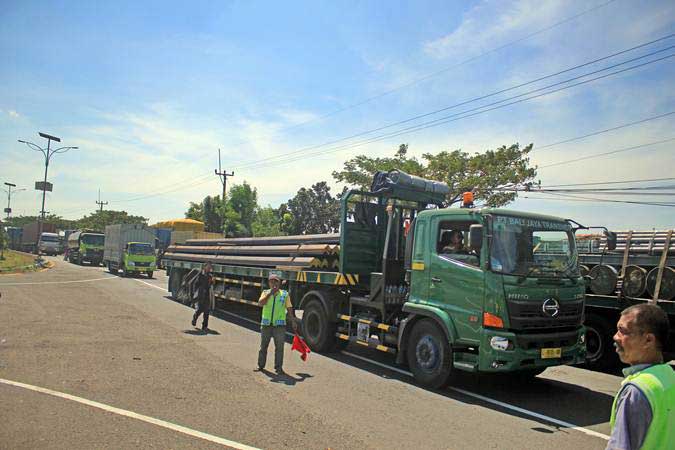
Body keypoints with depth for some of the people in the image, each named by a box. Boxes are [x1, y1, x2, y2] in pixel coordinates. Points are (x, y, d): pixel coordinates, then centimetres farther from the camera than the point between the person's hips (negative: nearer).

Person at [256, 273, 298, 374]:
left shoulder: (285, 294, 4)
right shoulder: (266, 293, 5)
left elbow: (289, 309, 7)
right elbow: (261, 303, -13)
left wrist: (293, 321, 3)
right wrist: (270, 293, -19)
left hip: (279, 325, -1)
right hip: (266, 324, 1)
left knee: (279, 347, 0)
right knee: (263, 346, 12)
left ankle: (278, 367, 9)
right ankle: (260, 365, 25)